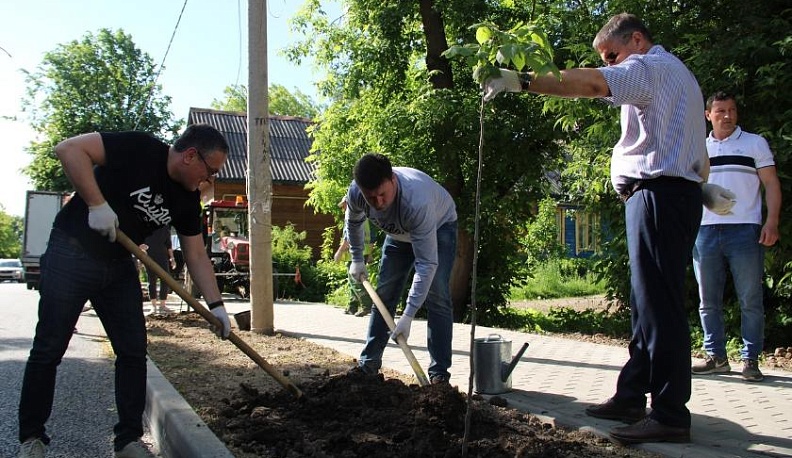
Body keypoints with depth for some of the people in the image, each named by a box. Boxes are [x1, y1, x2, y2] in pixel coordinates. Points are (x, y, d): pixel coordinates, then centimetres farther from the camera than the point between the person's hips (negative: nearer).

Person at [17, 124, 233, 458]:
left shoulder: (187, 198, 0)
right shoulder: (138, 150, -19)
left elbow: (197, 256, 4)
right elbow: (69, 149, -24)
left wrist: (217, 305, -1)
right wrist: (97, 203, -27)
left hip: (119, 266, 7)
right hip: (71, 255, -6)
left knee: (133, 352, 2)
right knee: (49, 350, 1)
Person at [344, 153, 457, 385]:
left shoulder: (417, 201, -47)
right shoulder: (355, 193, -30)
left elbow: (427, 263, -44)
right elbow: (353, 222, -2)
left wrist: (408, 316, -45)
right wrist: (357, 259, 5)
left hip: (439, 227, -5)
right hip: (399, 232, 5)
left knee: (436, 297, -16)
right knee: (383, 294, 2)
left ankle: (439, 372, -10)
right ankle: (368, 363, 11)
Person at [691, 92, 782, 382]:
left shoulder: (755, 143, 10)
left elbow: (771, 184, 4)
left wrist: (772, 222, -9)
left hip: (744, 230, -3)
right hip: (705, 231, 3)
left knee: (750, 301, -2)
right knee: (708, 301, 5)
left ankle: (750, 359, 6)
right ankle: (716, 357, 14)